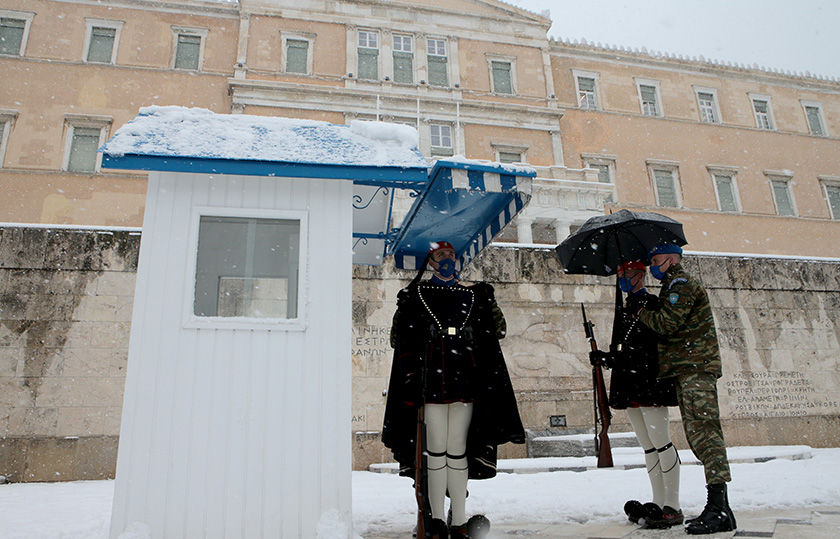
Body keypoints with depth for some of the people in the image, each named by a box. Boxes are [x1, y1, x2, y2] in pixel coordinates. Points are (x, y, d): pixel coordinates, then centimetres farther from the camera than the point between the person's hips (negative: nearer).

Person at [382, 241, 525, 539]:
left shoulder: (472, 295, 19)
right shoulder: (416, 295, 12)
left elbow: (495, 331, 20)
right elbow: (403, 338, 4)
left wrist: (488, 302, 3)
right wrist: (411, 372, -4)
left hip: (465, 377, 2)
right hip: (433, 378, -2)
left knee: (458, 447, 2)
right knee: (436, 446, -2)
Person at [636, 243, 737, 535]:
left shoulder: (682, 283, -7)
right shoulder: (674, 286, 25)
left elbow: (666, 323, -17)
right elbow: (666, 328, 26)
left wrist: (641, 311, -3)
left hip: (696, 367, -10)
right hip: (687, 370, 10)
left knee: (703, 430, -15)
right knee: (697, 433, 8)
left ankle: (718, 507, -16)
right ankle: (719, 509, 12)